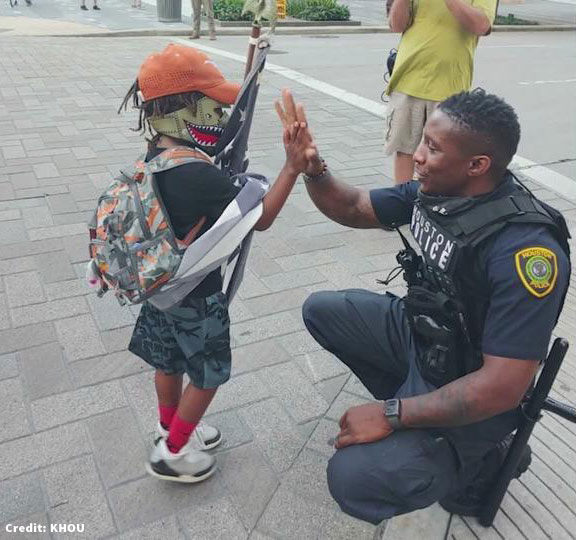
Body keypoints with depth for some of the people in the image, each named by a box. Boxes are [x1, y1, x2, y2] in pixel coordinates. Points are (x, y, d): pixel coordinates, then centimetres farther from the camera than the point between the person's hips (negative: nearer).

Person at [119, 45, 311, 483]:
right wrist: (293, 168, -27)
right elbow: (261, 218, -25)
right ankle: (172, 452, 29)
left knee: (169, 362, 26)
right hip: (197, 296, -8)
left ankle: (172, 427, 50)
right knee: (208, 373, 13)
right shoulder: (201, 175, -31)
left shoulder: (155, 157, -4)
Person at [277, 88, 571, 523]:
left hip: (475, 396, -7)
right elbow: (352, 209, 4)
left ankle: (478, 457, 4)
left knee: (355, 478, -24)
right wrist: (313, 169, -17)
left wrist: (391, 415, -27)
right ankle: (409, 402, 16)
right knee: (321, 310, 12)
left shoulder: (525, 249, -33)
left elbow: (503, 387, -32)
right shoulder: (434, 191, -9)